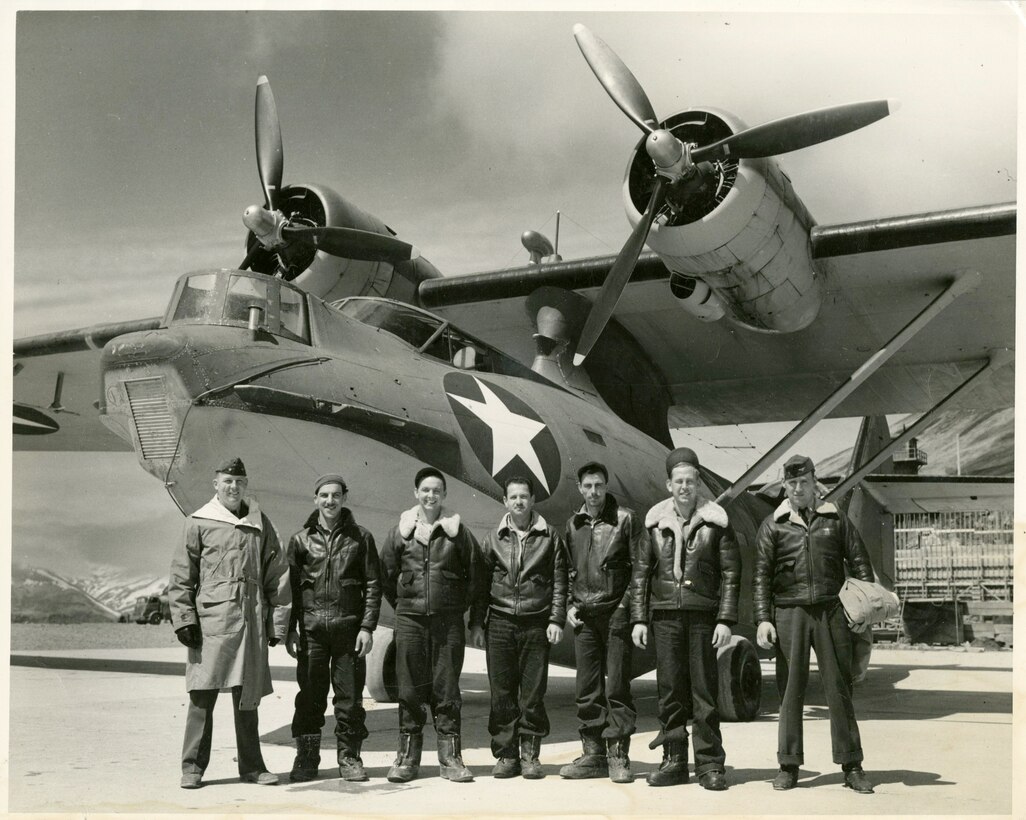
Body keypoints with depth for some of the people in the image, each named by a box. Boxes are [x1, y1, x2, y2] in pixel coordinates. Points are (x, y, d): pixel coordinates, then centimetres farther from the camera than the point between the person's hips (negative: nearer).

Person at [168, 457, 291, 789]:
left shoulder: (260, 525, 12)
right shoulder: (198, 523, 4)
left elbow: (277, 575, 13)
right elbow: (181, 577, 4)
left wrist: (278, 622, 9)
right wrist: (184, 619, -3)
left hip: (252, 623, 3)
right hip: (210, 621, -2)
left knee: (247, 697, 8)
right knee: (203, 694, -3)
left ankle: (251, 766, 17)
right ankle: (193, 767, 7)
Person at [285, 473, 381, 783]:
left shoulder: (360, 537, 7)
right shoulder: (301, 540, 8)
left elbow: (373, 585, 5)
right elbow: (290, 587, 9)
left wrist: (367, 627, -3)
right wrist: (289, 629, 2)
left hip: (349, 627, 0)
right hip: (311, 627, 0)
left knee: (350, 696, 2)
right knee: (310, 695, 4)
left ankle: (349, 757, 13)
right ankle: (306, 759, 14)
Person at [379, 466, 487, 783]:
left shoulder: (458, 531, 3)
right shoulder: (401, 532, 6)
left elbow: (476, 576, 5)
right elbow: (386, 576, 13)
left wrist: (476, 621, 4)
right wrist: (403, 606, 10)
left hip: (449, 621, -1)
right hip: (410, 620, 1)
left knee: (447, 689, 2)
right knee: (410, 689, 4)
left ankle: (450, 757, 9)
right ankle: (407, 757, 13)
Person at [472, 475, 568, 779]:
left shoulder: (549, 536, 6)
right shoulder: (494, 538, 10)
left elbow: (559, 582, 4)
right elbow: (482, 582, 11)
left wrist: (556, 620, -4)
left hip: (536, 625, -1)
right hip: (500, 623, 1)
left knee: (533, 694, 1)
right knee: (502, 693, 2)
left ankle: (530, 755, 10)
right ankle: (505, 754, 10)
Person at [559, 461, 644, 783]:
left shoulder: (626, 519, -2)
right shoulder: (573, 525, 12)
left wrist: (627, 605, -12)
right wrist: (569, 605, 9)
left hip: (616, 614, -4)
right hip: (584, 616, 5)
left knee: (617, 688, -2)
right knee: (587, 690, 6)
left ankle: (618, 756, 5)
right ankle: (593, 755, 14)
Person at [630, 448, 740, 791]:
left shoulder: (715, 521, 1)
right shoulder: (655, 522, 8)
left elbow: (731, 575, 0)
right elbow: (640, 573, 11)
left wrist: (725, 620, -7)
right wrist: (638, 619, 5)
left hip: (703, 615, -2)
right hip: (665, 615, 2)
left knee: (704, 691, 0)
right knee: (669, 690, 5)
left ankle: (710, 764, 7)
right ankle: (674, 761, 13)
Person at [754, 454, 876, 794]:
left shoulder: (835, 519, 9)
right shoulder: (773, 525, 7)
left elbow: (859, 563, 9)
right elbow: (762, 575, 4)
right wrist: (763, 619, -4)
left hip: (830, 611, 1)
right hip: (789, 613, 0)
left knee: (839, 687, 2)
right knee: (790, 690, 2)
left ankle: (851, 765, 9)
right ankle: (789, 765, 9)